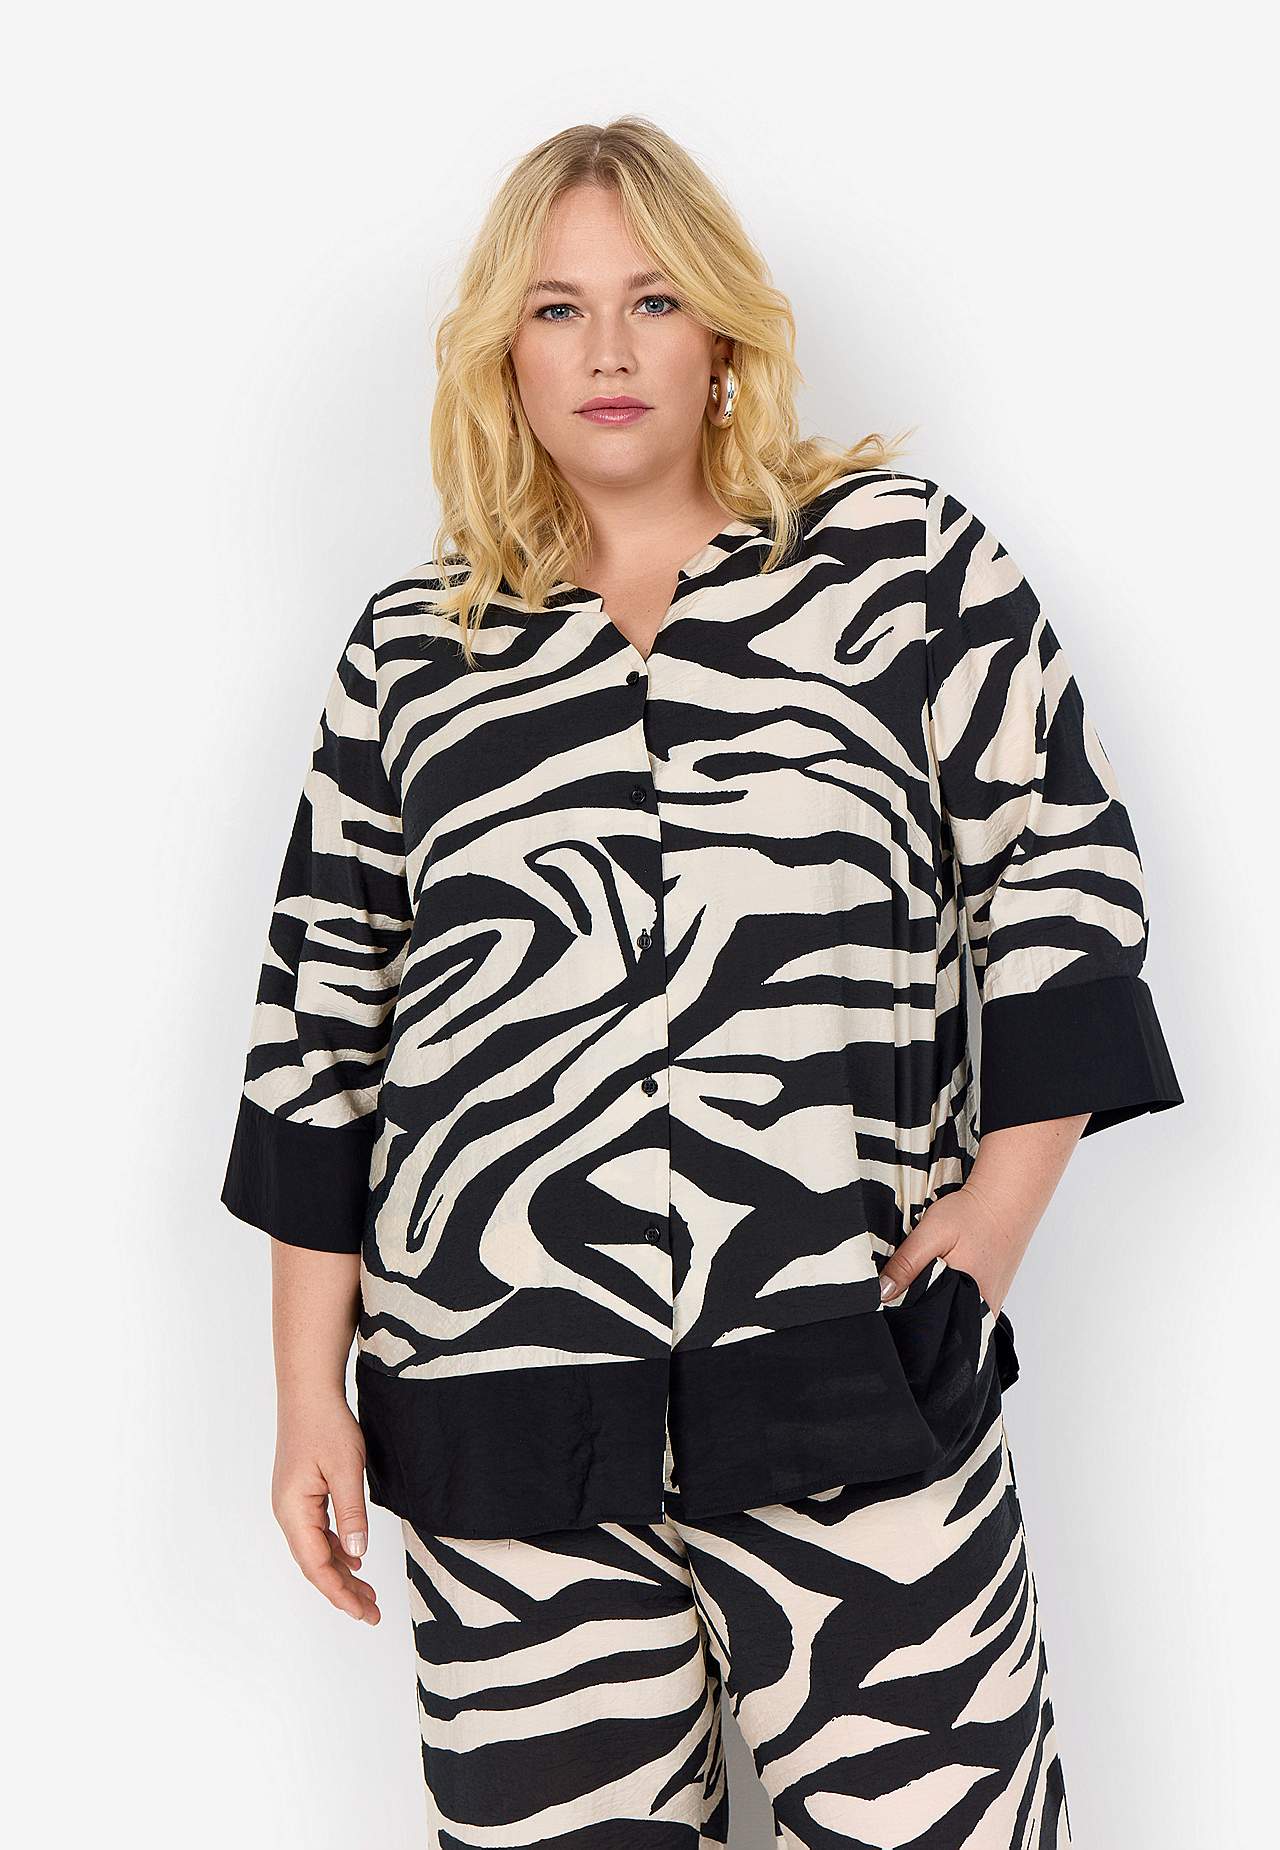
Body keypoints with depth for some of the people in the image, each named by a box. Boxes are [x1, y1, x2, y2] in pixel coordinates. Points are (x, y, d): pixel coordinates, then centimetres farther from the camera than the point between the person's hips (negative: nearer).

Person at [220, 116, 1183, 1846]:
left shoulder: (904, 558, 6)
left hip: (851, 1392, -2)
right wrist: (311, 1391, 11)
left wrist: (993, 1217, -5)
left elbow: (1061, 876, 5)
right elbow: (324, 1012, 13)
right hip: (501, 1428, 2)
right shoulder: (414, 644, 12)